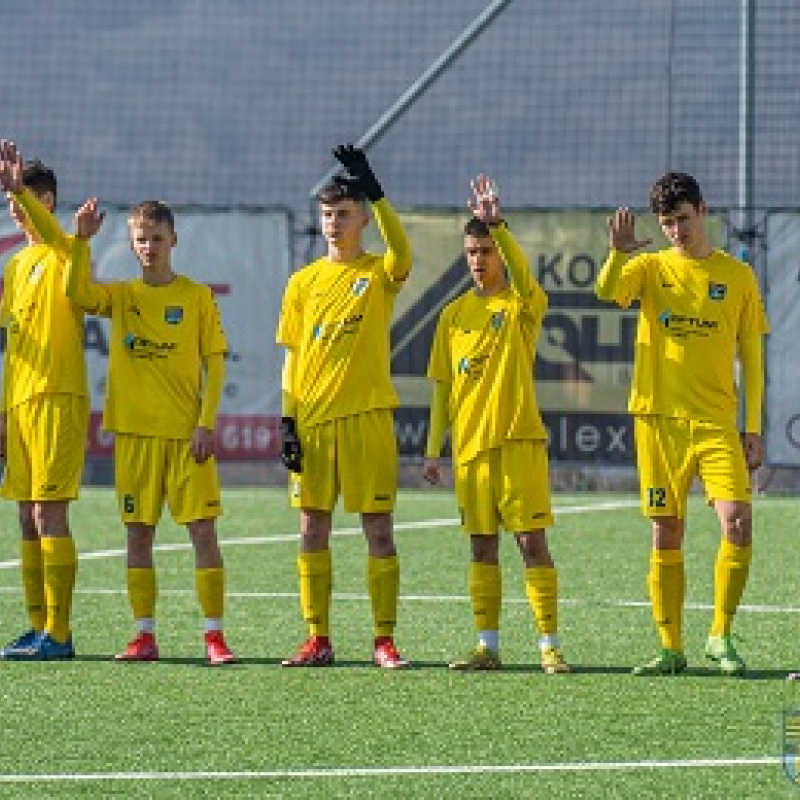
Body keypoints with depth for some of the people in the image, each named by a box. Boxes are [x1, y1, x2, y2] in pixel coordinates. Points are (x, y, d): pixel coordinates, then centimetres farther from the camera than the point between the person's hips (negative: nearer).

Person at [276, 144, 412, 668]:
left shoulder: (379, 273, 1)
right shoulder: (304, 282, 11)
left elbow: (402, 253, -24)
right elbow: (293, 356, 11)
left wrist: (374, 191, -30)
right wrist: (288, 421, 3)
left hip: (367, 417, -4)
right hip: (313, 420, 4)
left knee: (378, 527, -3)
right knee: (313, 528, 4)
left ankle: (385, 640, 0)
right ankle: (318, 640, 10)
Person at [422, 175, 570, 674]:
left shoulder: (522, 305, -1)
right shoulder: (455, 314, 12)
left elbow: (525, 281, -27)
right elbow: (442, 386, 14)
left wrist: (498, 227, -36)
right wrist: (434, 448, 9)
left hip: (519, 438, -5)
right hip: (470, 444, 5)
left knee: (532, 539, -7)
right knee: (483, 545, 8)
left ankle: (550, 644, -6)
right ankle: (488, 646, 13)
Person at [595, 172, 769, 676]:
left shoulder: (737, 276, 8)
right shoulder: (651, 268, 7)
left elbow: (752, 358, 9)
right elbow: (607, 291, -15)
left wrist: (754, 429, 2)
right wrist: (618, 254, -36)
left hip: (717, 422, 0)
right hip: (659, 418, 1)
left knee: (738, 523, -15)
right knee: (666, 536, 3)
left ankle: (721, 636, -1)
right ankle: (671, 649, 11)